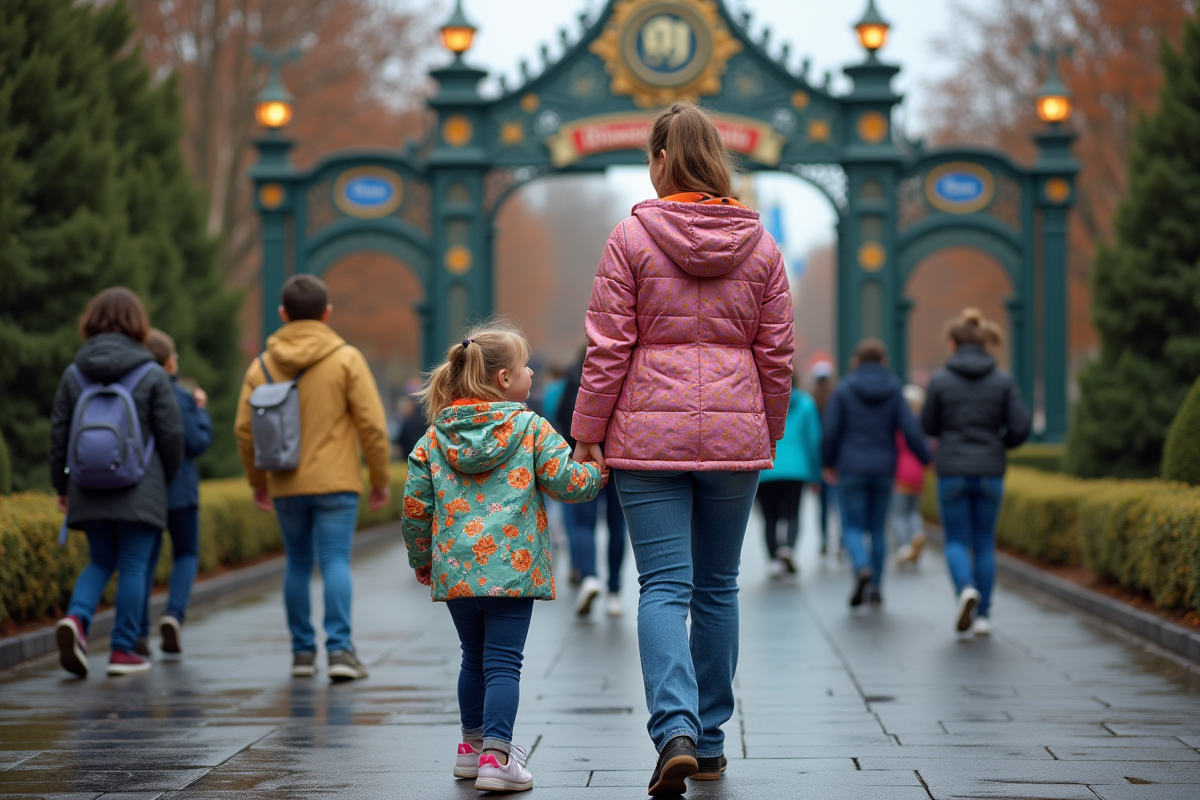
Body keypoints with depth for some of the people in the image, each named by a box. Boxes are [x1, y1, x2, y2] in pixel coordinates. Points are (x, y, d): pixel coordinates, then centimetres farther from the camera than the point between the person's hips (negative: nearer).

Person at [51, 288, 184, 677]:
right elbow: (172, 433, -4)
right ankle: (124, 651, 4)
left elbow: (59, 432, 6)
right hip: (140, 491, -3)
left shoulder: (74, 374, 4)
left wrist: (61, 484, 15)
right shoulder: (152, 375, -5)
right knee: (133, 567, 4)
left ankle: (76, 617, -9)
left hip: (90, 489, 3)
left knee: (100, 562, 17)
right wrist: (167, 478, 12)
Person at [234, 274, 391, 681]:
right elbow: (372, 424, -8)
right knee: (336, 561, -3)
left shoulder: (262, 366, 5)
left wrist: (257, 481, 17)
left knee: (298, 564, 13)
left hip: (286, 485, 3)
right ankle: (339, 647, -14)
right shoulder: (346, 359, -4)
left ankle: (303, 651, 14)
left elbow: (245, 430, 5)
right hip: (335, 481, -3)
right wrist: (381, 478, 1)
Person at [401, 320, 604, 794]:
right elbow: (569, 483, -5)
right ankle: (496, 757, -13)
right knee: (503, 663, -4)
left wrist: (420, 558, 22)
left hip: (455, 570, 5)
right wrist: (600, 469, 16)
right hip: (511, 566, -4)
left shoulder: (434, 437, 7)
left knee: (474, 658, 21)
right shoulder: (531, 428, -4)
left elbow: (415, 505, 7)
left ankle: (474, 745, 34)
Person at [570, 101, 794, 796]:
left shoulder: (632, 237, -5)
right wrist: (767, 432, 18)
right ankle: (711, 739, 19)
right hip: (736, 435, 3)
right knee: (718, 587, 13)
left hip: (650, 432, -3)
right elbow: (777, 355, 6)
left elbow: (609, 348, -6)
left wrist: (587, 431, 2)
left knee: (664, 587, -2)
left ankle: (676, 732, -19)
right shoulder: (760, 245, 4)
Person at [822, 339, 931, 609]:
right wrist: (928, 458, 6)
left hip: (851, 468, -2)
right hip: (883, 469, 2)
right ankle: (875, 586, 14)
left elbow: (829, 432, -6)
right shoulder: (893, 392, 0)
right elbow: (911, 431, -7)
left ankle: (862, 567, -26)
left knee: (852, 528, 2)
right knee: (877, 528, 13)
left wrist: (828, 463, 8)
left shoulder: (844, 389, -5)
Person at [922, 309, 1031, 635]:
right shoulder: (1004, 381, -2)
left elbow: (929, 426, 4)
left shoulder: (941, 380, -6)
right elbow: (1021, 427, -5)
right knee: (984, 544, 12)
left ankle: (966, 588, -22)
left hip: (953, 472, -2)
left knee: (956, 542, 8)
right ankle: (983, 615, 10)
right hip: (990, 472, 2)